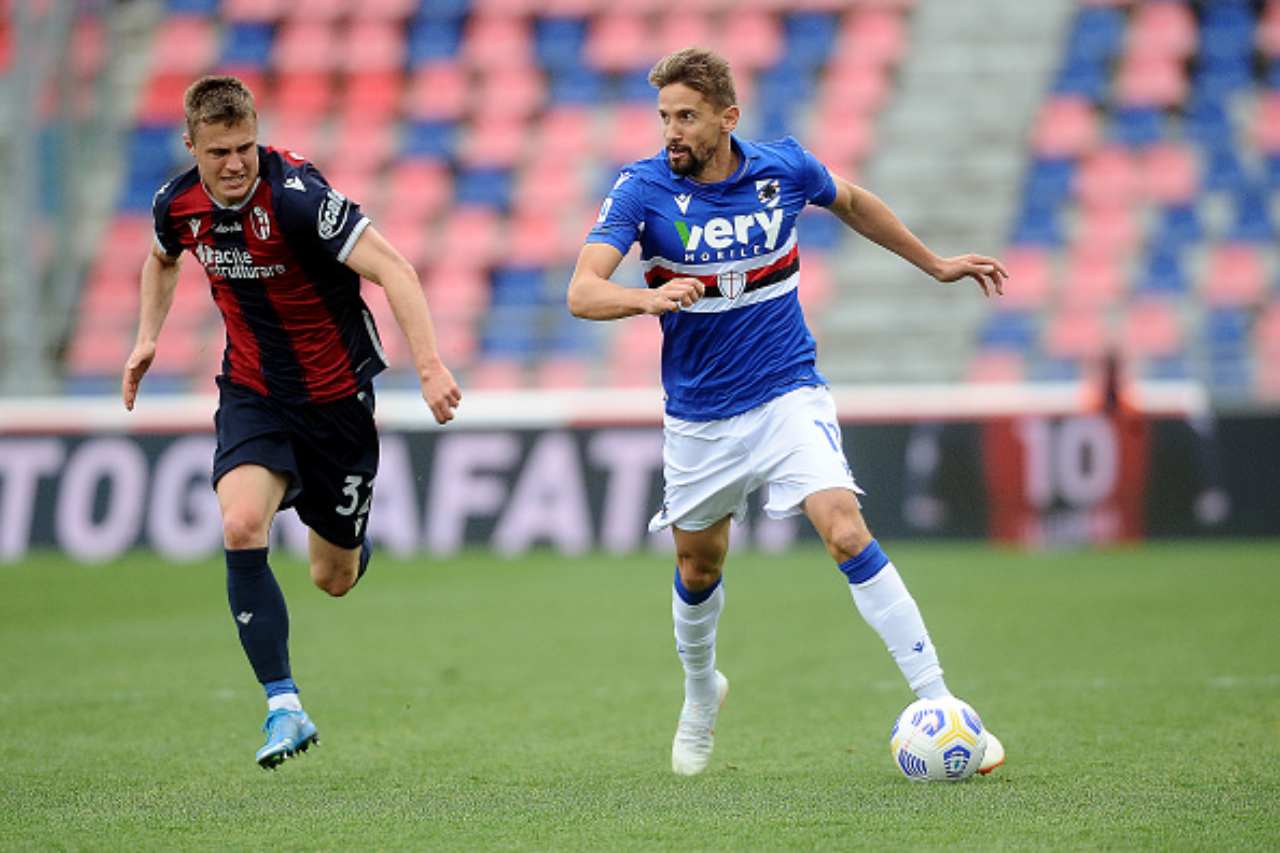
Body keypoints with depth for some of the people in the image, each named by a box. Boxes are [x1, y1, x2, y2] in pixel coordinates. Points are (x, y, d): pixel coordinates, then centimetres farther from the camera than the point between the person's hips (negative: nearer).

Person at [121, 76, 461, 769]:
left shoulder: (295, 194, -26)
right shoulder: (178, 205, -8)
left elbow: (393, 271, -29)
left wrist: (429, 365, -38)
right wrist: (147, 337, 11)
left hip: (336, 394, -3)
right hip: (252, 394, 3)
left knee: (334, 578, 8)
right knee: (241, 527, -26)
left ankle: (350, 534, 49)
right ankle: (283, 706, -19)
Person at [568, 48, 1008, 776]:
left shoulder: (784, 167, -8)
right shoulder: (643, 189, -13)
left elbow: (852, 202, 16)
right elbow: (583, 292, -24)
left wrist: (935, 264, 24)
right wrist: (649, 297, -45)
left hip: (788, 394, -1)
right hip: (699, 414, 1)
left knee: (846, 530, -21)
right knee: (699, 566, 15)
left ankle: (939, 706, -20)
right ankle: (701, 694, 46)